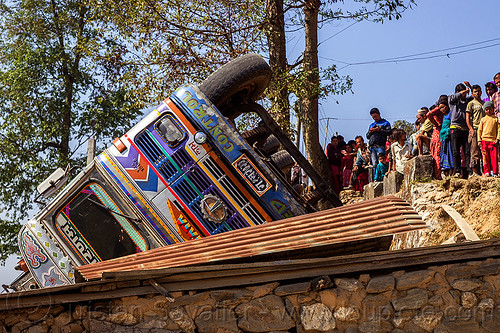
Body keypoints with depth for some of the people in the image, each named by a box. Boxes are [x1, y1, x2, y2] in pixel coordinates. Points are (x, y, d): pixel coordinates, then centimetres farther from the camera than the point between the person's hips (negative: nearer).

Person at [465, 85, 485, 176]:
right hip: (475, 129, -5)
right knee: (475, 151, -9)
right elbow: (467, 118, -1)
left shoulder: (484, 103, 21)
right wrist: (471, 129, -13)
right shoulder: (471, 103, 5)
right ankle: (474, 172, -8)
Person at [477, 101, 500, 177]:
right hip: (484, 140, 1)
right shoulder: (483, 119, 11)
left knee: (494, 157, -5)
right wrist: (479, 140, 5)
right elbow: (479, 130, 12)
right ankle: (487, 172, 7)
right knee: (485, 157, 0)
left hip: (493, 140, -1)